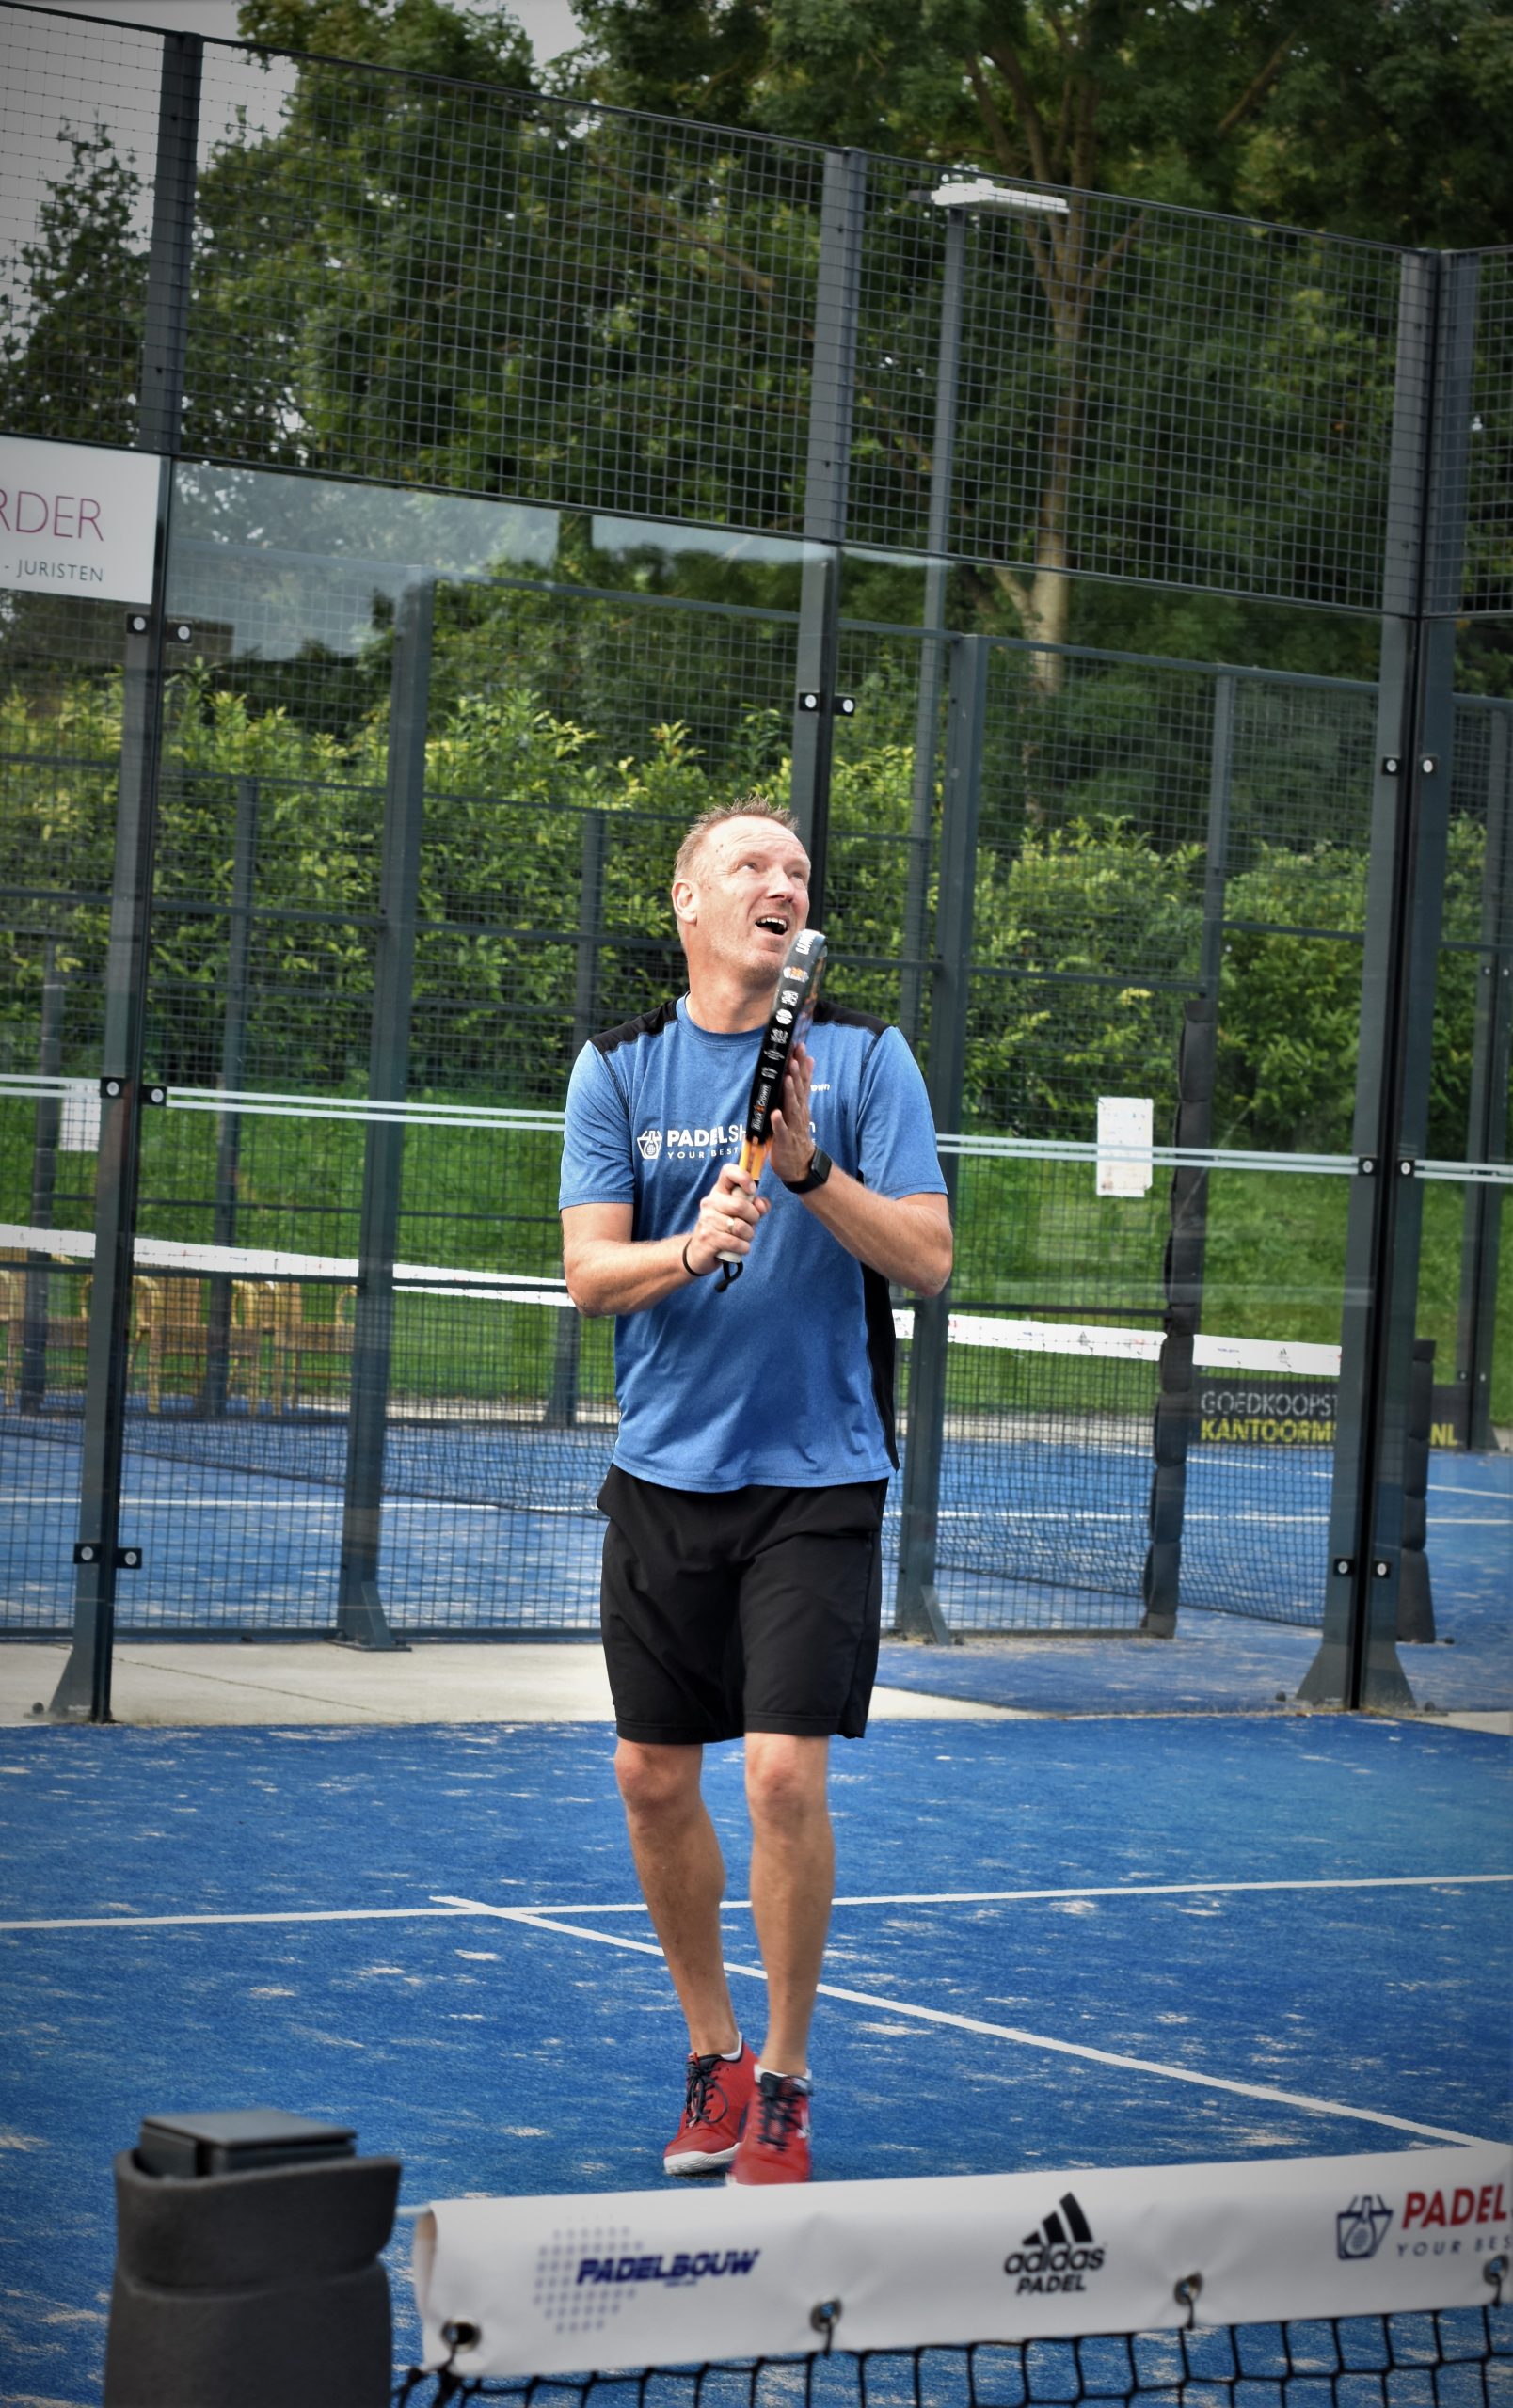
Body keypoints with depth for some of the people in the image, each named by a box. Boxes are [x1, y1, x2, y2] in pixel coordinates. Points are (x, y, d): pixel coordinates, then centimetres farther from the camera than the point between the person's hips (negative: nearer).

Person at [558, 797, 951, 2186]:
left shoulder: (866, 1061, 0)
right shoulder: (620, 1068, 5)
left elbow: (928, 1258, -6)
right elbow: (589, 1272, -2)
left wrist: (811, 1169, -20)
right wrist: (689, 1247, -22)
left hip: (815, 1477, -3)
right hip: (664, 1472, 3)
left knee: (786, 1773, -12)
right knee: (655, 1781, 6)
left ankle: (783, 2085, 3)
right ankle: (713, 2054, 25)